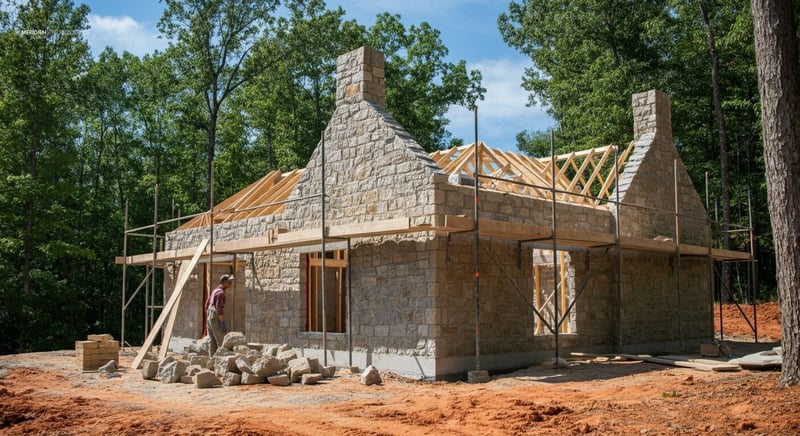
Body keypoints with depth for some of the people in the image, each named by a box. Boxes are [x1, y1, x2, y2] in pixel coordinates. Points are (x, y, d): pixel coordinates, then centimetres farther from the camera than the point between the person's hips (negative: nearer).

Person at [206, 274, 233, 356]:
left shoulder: (215, 290, 16)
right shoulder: (221, 292, -16)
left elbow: (207, 304, 21)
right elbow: (219, 308, -23)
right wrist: (223, 323, -23)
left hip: (210, 318, 10)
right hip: (216, 319, -10)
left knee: (212, 342, 8)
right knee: (222, 342, -7)